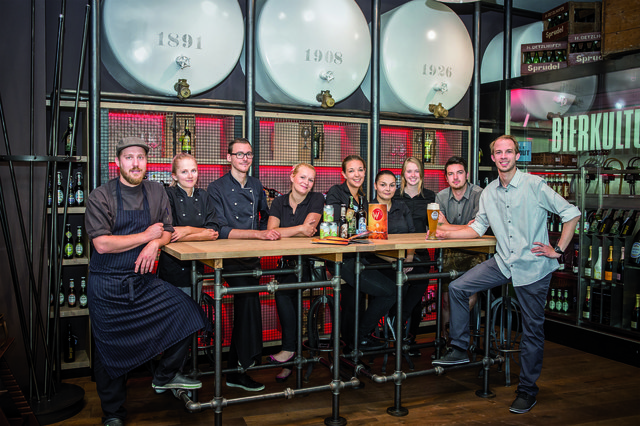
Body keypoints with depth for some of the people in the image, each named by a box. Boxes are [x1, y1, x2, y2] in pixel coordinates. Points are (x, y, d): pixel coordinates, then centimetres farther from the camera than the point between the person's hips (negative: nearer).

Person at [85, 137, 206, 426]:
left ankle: (165, 376, 11)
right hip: (107, 286, -3)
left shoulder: (156, 192, 6)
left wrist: (155, 243, -12)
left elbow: (167, 232, 12)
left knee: (188, 312, -11)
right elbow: (102, 244, -17)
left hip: (143, 280, 4)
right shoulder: (100, 197, -8)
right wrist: (146, 235, -10)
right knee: (110, 350, 7)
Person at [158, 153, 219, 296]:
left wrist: (188, 230, -15)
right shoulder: (168, 195, -7)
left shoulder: (203, 196, 8)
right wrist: (202, 233, -13)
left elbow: (214, 230, 0)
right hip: (173, 268, -4)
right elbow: (167, 234, -16)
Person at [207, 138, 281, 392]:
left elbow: (265, 216, 32)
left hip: (252, 256, 5)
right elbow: (221, 230, -12)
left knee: (244, 302, 0)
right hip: (228, 256, -5)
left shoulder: (256, 186, 15)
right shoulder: (216, 189, -2)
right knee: (248, 294, -28)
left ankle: (235, 371, 15)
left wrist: (266, 233, 12)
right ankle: (246, 360, -19)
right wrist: (258, 234, -20)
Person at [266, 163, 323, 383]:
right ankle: (291, 357, -6)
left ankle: (289, 349, -10)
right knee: (290, 296, -18)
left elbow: (308, 231, -12)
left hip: (309, 261, -3)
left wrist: (284, 231, -10)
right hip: (288, 262, 4)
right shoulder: (279, 203, 9)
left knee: (282, 291, -23)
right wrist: (300, 228, -15)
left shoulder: (317, 199, 1)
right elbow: (271, 232, -7)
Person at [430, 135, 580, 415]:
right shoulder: (489, 193, 6)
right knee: (457, 288, -7)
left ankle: (527, 389, 20)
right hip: (503, 263, 5)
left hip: (533, 266, -5)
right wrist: (445, 234, 1)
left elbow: (571, 213, -8)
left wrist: (558, 250, -10)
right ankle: (459, 349, 7)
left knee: (532, 329, 4)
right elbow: (478, 228, 12)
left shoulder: (534, 185, -11)